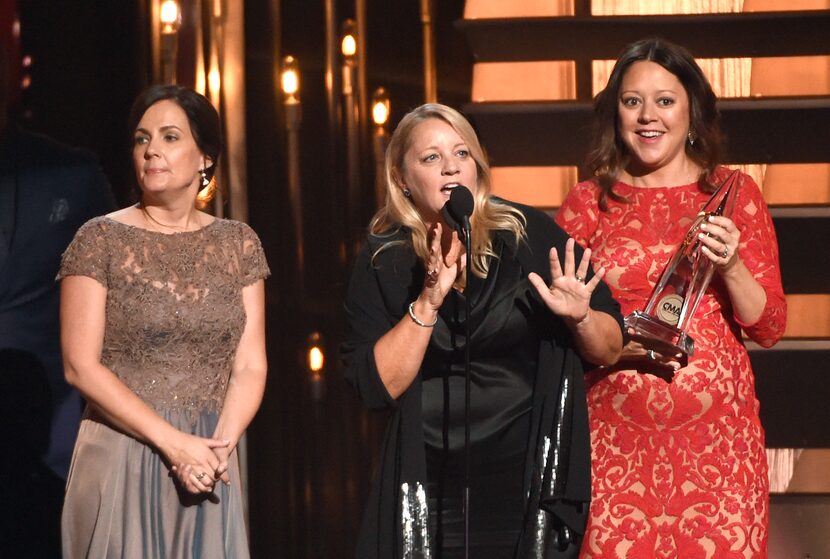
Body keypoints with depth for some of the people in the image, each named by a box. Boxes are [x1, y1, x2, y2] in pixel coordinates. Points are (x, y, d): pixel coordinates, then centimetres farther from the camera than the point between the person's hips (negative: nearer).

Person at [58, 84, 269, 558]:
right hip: (121, 458, -3)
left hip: (211, 465, 3)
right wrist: (173, 442, -15)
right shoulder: (101, 240, -2)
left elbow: (250, 366, 3)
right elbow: (81, 366, -9)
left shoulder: (238, 243, 7)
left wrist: (220, 446, -14)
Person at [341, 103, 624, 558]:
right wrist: (427, 303, -19)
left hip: (533, 485, 0)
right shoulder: (383, 261, -1)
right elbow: (375, 386, -10)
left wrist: (580, 317, -18)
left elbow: (609, 351, 2)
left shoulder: (531, 235, -3)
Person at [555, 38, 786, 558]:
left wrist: (731, 266, -14)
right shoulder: (589, 202, 5)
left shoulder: (735, 194, 5)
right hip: (617, 437, 0)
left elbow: (770, 328, 4)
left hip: (717, 436, 0)